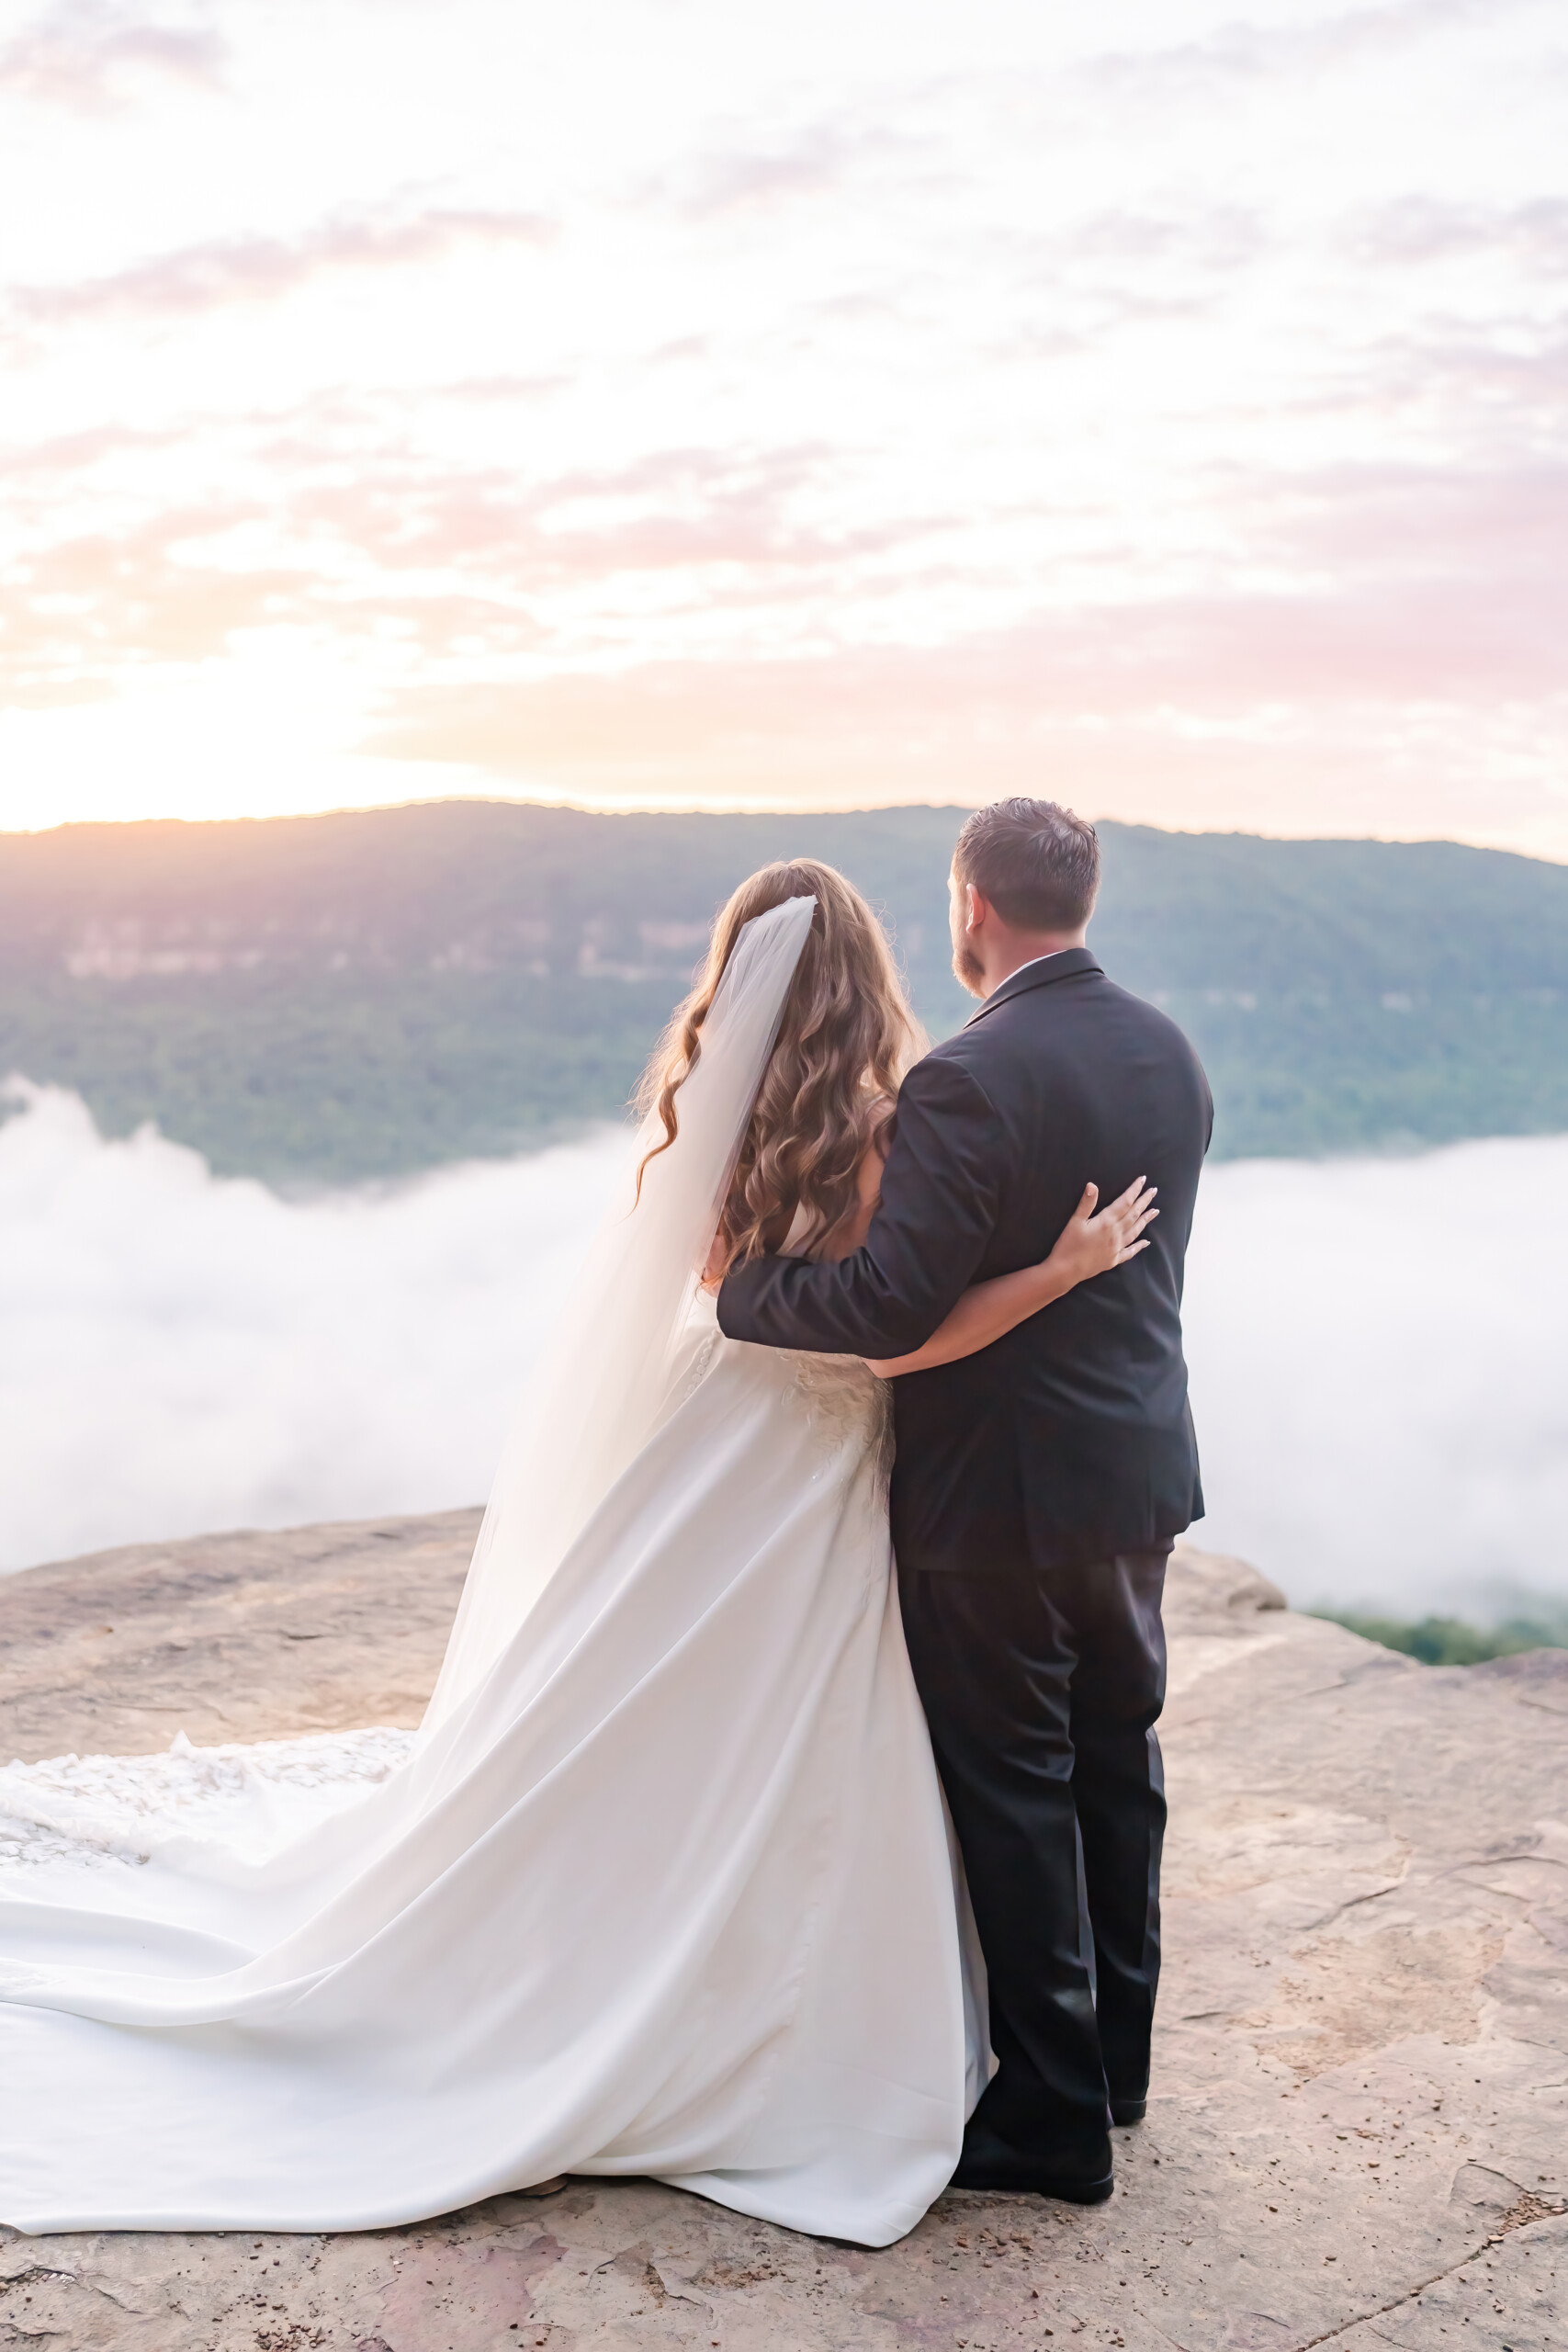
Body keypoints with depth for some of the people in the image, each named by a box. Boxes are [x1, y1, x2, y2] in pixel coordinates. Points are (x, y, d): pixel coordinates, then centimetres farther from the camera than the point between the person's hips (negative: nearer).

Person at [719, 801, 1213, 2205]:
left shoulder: (973, 1079, -23)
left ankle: (1055, 2115, 17)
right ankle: (1117, 2055, 36)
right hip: (1142, 1468, 8)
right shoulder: (1169, 1053, 4)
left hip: (1000, 1492, -8)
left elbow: (892, 1307, -26)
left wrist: (744, 1287, -12)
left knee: (1012, 1793, 5)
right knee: (1118, 1759, 20)